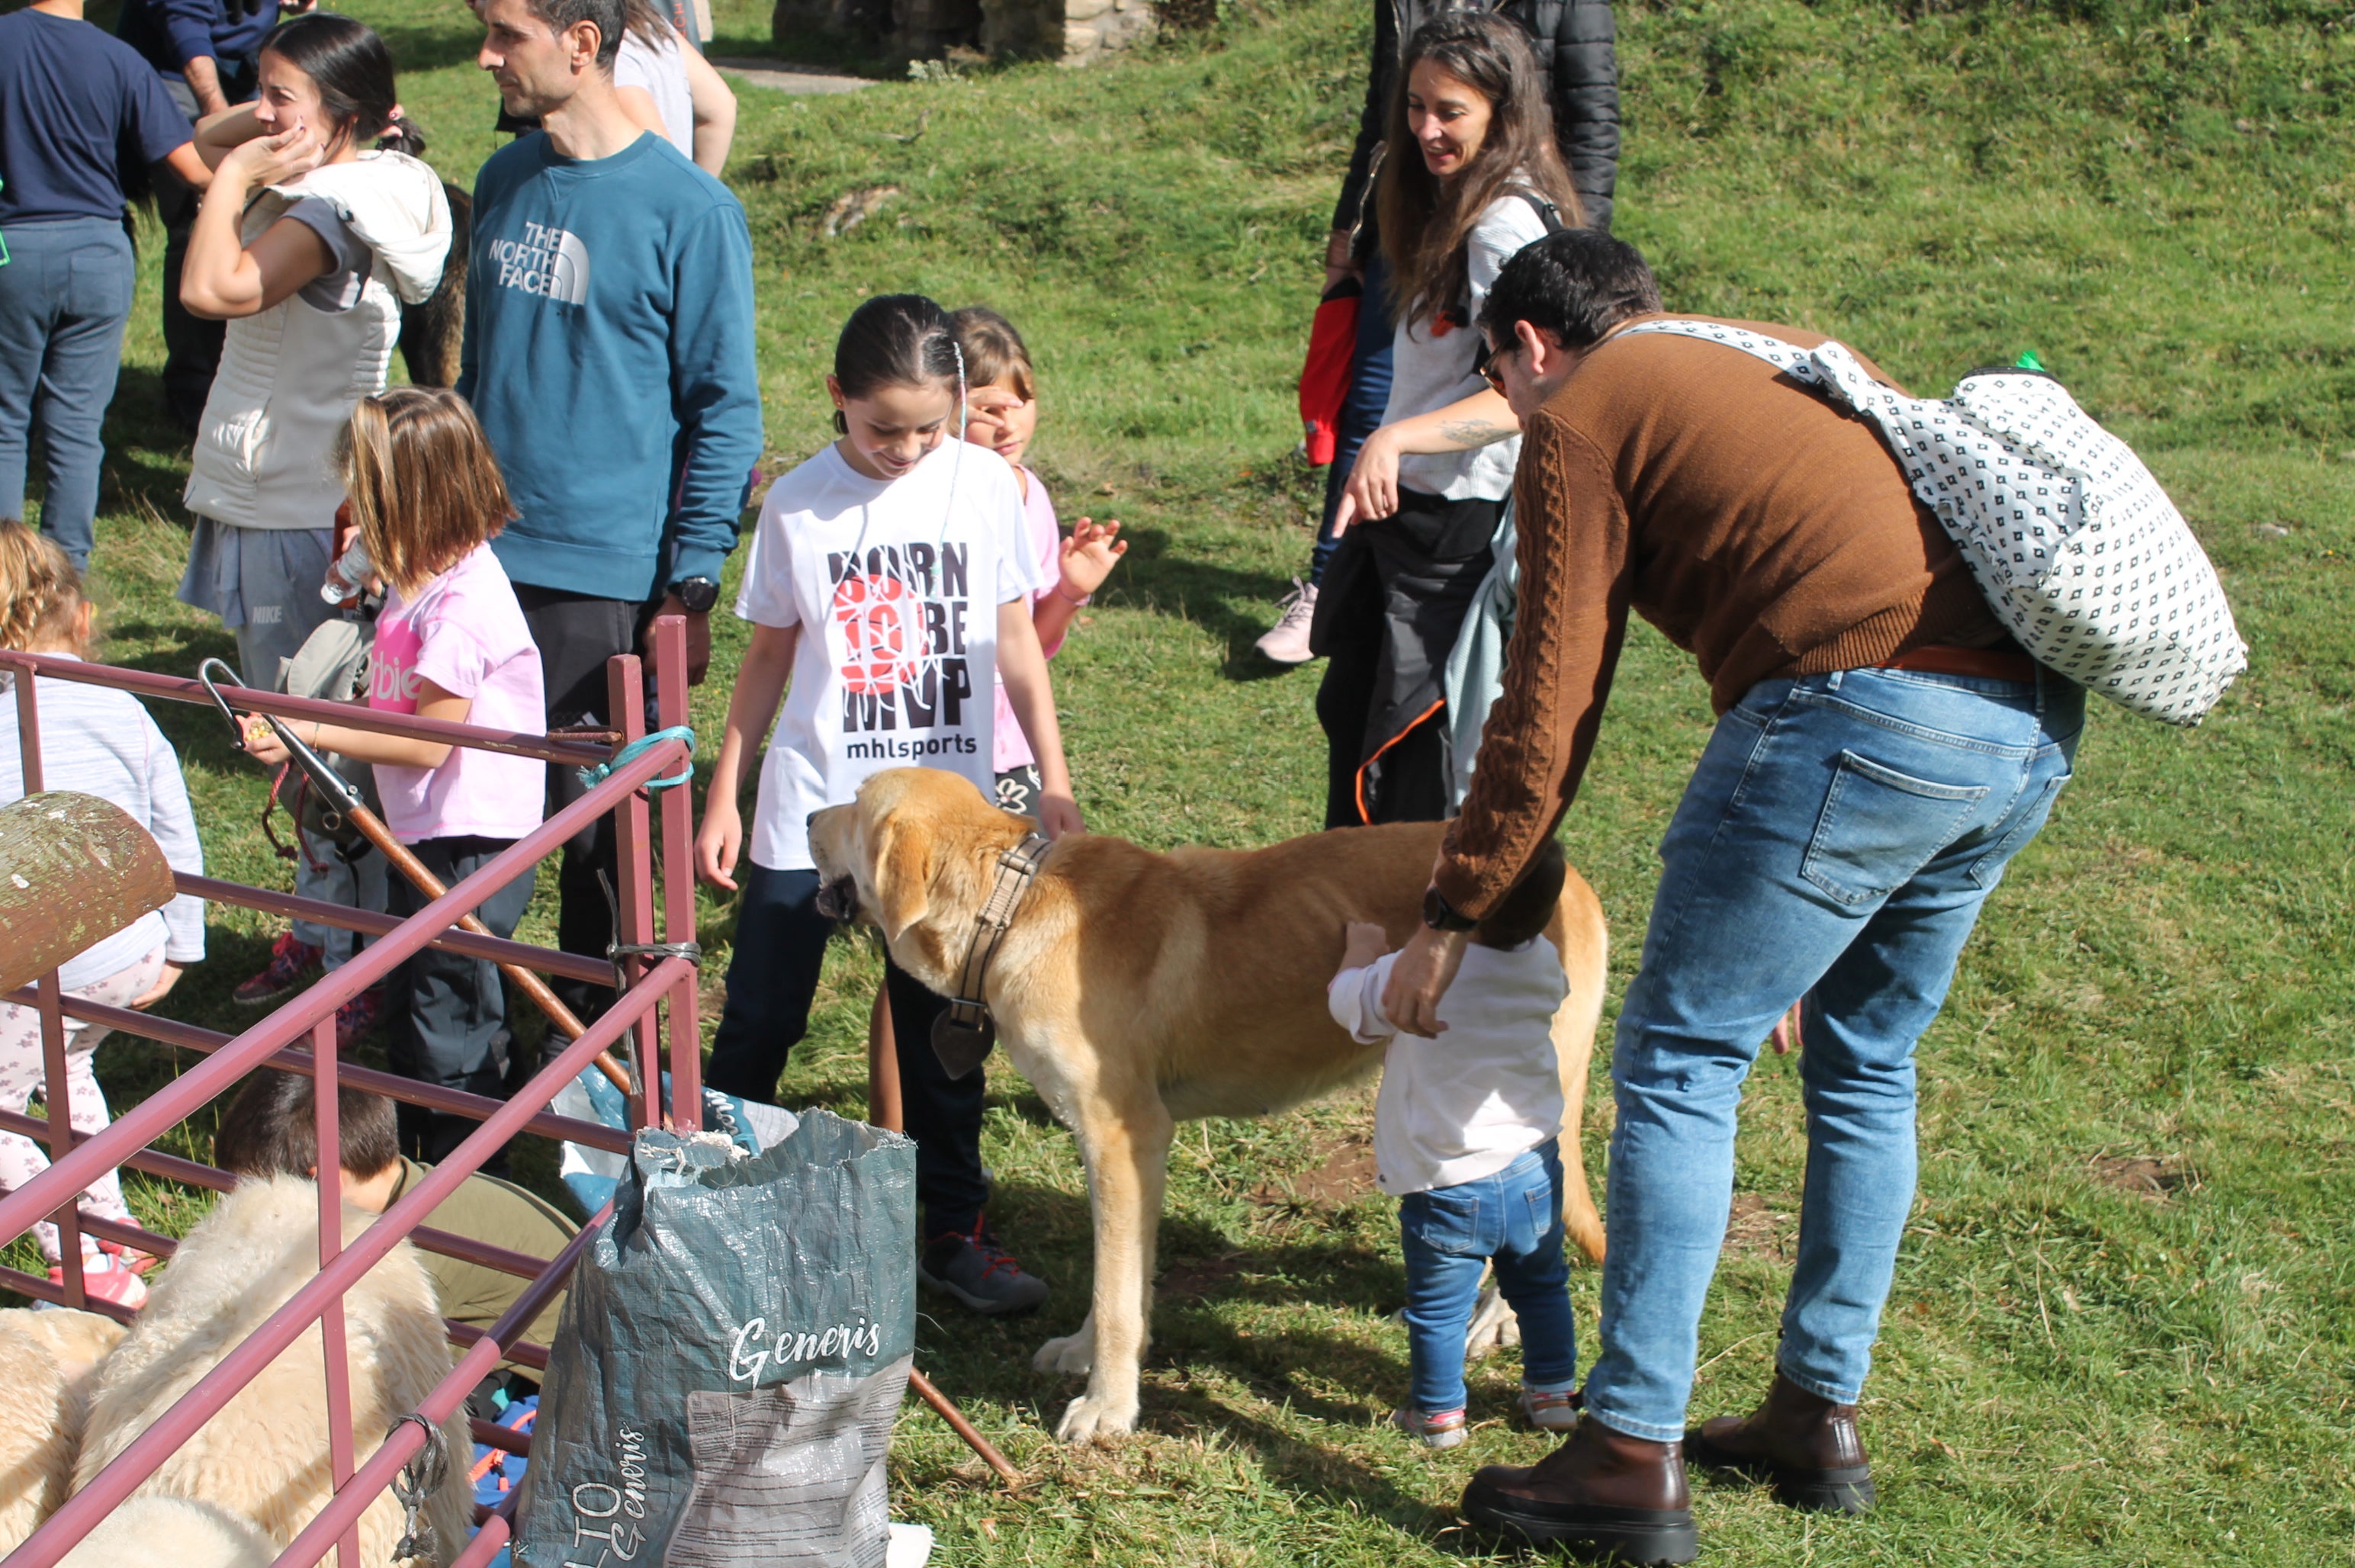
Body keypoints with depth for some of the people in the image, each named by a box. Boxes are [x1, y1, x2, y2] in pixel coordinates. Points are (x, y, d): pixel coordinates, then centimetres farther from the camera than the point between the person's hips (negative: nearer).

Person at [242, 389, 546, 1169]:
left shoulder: (464, 602, -25)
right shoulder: (420, 576, 7)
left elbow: (427, 742, -23)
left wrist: (309, 733, -21)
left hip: (471, 843, -10)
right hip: (425, 835, 10)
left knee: (448, 1022, 1)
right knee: (413, 1006, 22)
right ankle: (409, 1157, 38)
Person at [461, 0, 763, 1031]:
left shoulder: (686, 207, -10)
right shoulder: (505, 181, 8)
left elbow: (725, 407, -7)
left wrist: (692, 588, -10)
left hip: (602, 578, -5)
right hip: (479, 556, 6)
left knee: (595, 833, 5)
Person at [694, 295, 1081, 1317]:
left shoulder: (986, 484, -2)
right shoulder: (798, 504, -3)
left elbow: (1015, 643, 5)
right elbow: (768, 658, 6)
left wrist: (1053, 780, 2)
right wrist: (723, 796, 6)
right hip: (808, 811, 0)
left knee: (943, 1029, 9)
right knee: (758, 1020, 6)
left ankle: (952, 1232, 21)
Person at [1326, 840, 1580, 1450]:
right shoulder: (1543, 964, -6)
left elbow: (1347, 1001, -3)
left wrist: (1362, 951, 18)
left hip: (1446, 1182, -4)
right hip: (1533, 1170, 4)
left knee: (1438, 1307, 13)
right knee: (1542, 1286, 24)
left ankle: (1438, 1412, 25)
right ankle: (1551, 1394, 35)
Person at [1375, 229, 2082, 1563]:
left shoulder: (1584, 418, 7)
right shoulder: (1800, 355, 29)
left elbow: (1549, 714, 1)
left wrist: (1448, 919, 9)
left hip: (1860, 722, -8)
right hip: (2034, 728, 8)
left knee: (1681, 1062, 2)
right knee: (1869, 1065, 20)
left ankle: (1634, 1457, 3)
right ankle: (1822, 1416, 29)